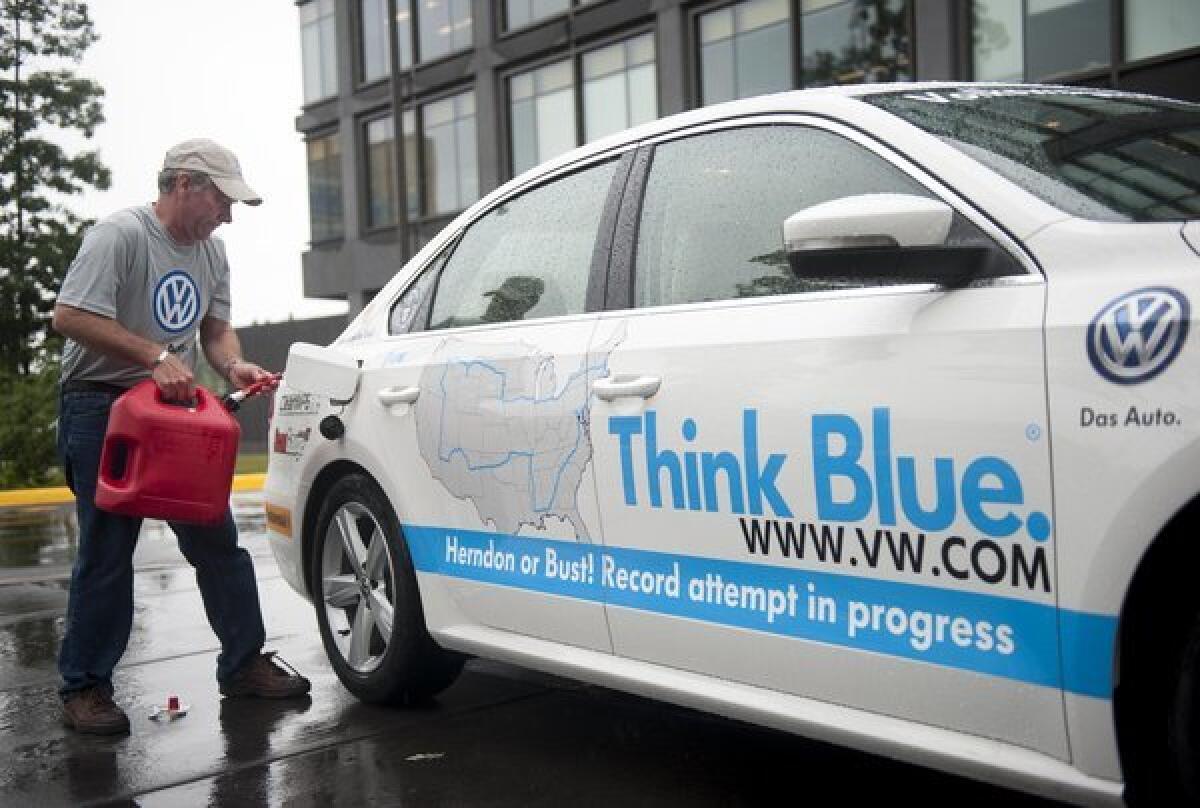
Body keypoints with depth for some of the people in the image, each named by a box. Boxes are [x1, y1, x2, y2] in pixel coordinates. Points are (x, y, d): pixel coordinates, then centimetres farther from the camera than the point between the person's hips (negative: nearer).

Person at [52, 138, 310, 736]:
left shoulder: (211, 254, 12)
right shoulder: (120, 235, -13)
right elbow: (69, 316, -21)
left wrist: (233, 365, -8)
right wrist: (156, 356, -25)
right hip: (101, 407, -7)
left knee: (217, 543, 8)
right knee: (106, 555, -3)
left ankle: (244, 664, 19)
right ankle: (85, 686, 10)